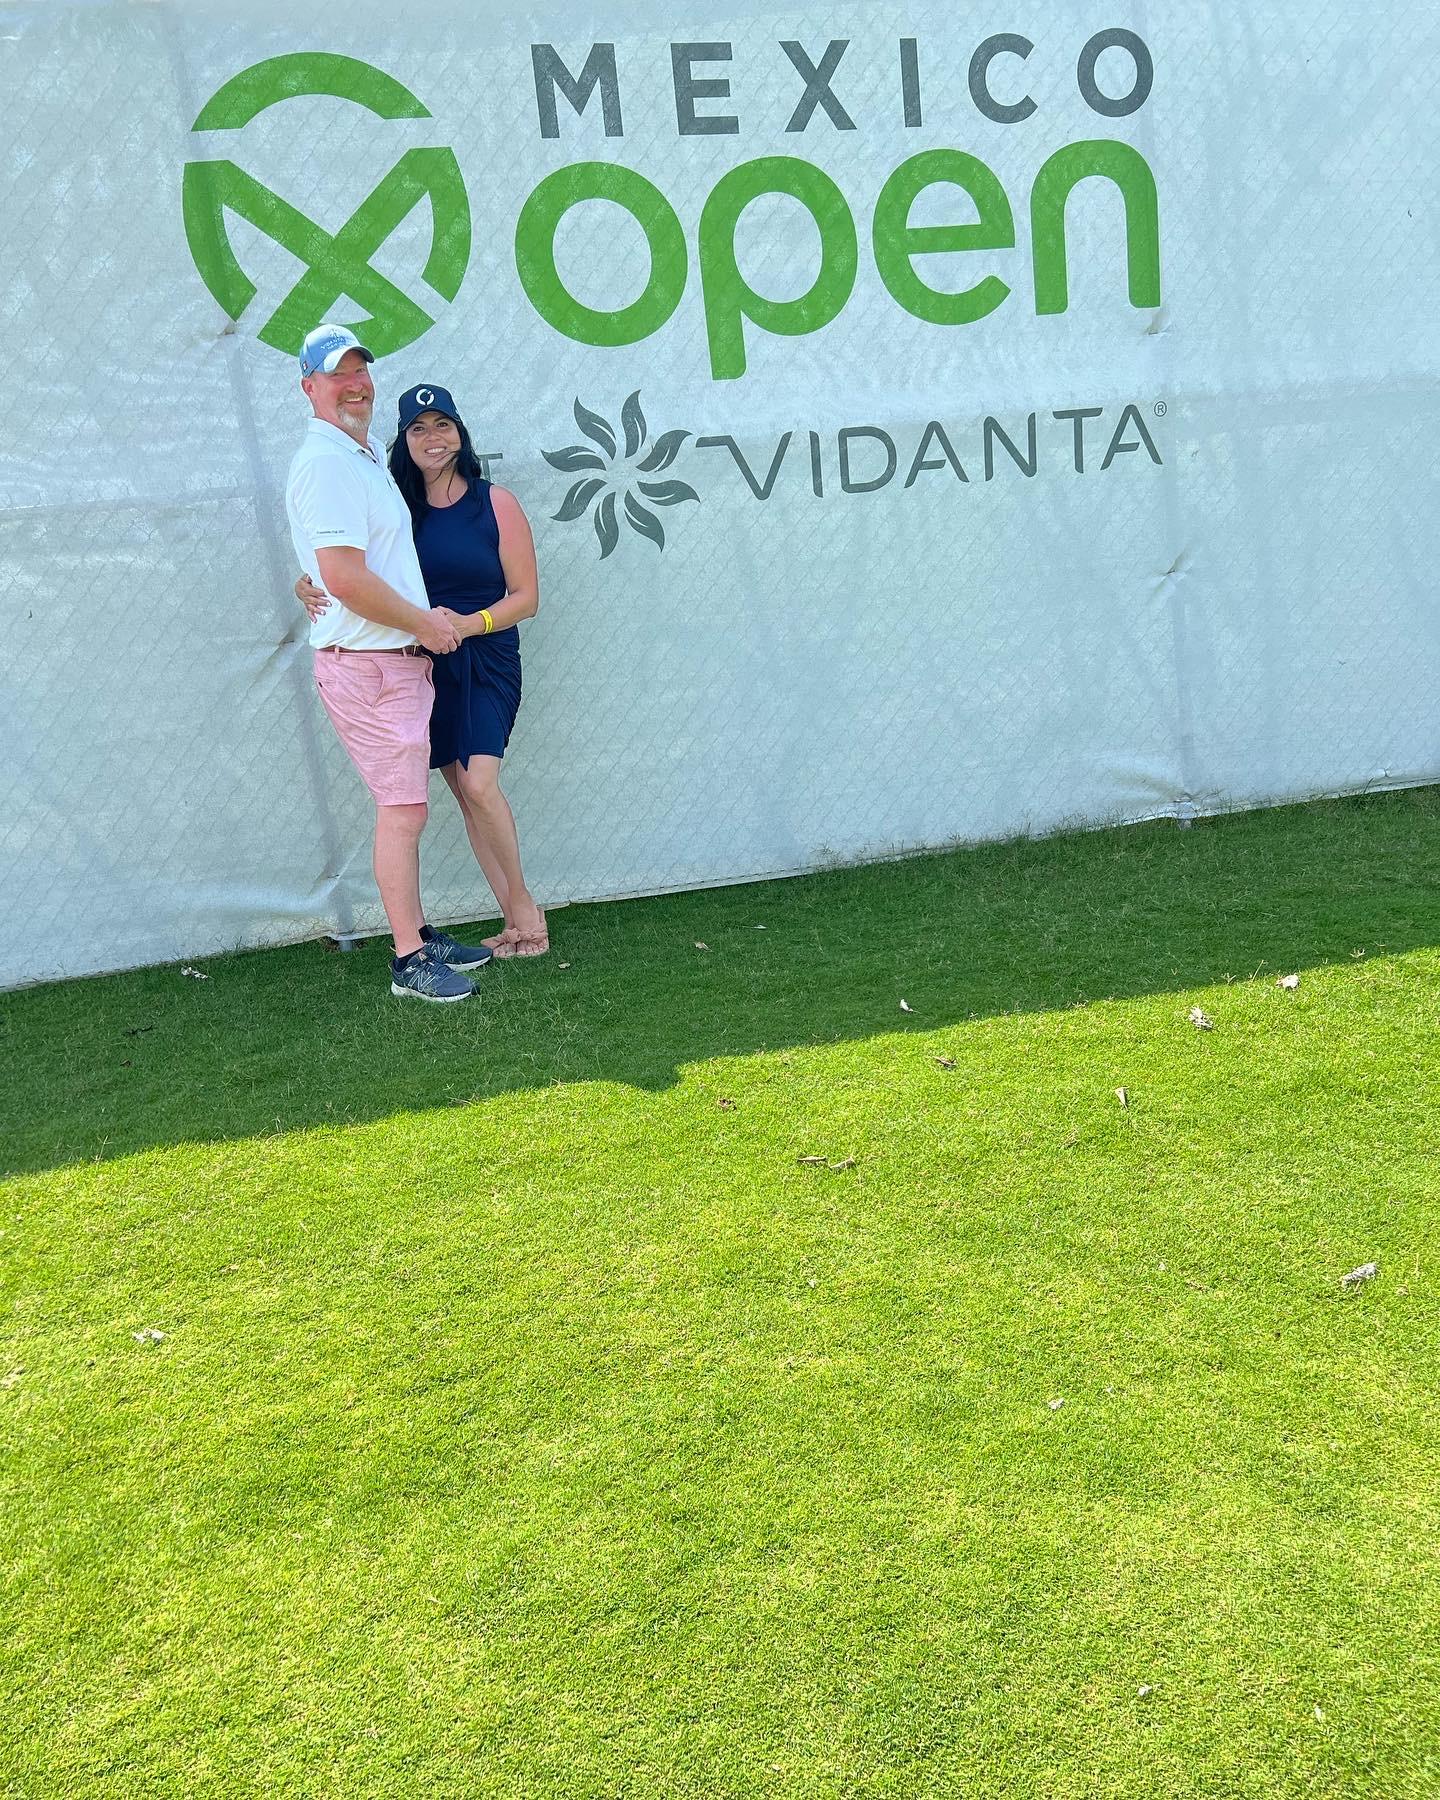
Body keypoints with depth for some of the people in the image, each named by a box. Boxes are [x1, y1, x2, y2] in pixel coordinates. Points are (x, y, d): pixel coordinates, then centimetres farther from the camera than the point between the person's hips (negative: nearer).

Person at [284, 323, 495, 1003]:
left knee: (404, 807, 14)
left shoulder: (370, 454, 18)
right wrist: (424, 623, -12)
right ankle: (410, 961, -2)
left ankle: (418, 934, 23)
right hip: (365, 663, -10)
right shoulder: (324, 462, -15)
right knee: (403, 809, -9)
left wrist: (426, 621, 20)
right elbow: (345, 577, -23)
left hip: (399, 658, 10)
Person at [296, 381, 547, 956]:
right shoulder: (397, 510, 4)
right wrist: (309, 588, -18)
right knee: (464, 793, 4)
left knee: (480, 784, -19)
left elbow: (526, 597, -4)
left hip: (487, 661, -4)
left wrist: (468, 624, -20)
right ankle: (518, 920, 12)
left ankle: (523, 905, 0)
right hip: (427, 666, 4)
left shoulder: (496, 503, -4)